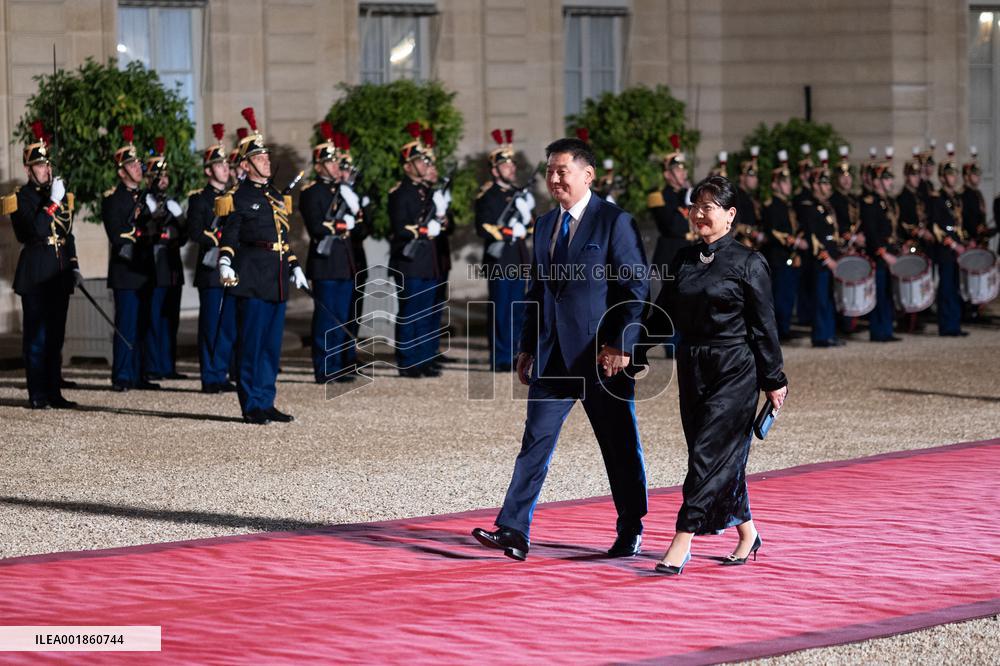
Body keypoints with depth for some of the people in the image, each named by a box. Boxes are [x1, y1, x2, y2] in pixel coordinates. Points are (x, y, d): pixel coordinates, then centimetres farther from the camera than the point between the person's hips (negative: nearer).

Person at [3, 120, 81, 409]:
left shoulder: (61, 195, 14)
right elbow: (34, 231, -20)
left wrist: (74, 267, 13)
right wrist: (52, 203, -23)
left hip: (59, 276, 6)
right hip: (35, 276, -6)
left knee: (55, 336, 9)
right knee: (36, 336, -3)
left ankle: (54, 392, 14)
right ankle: (37, 395, -1)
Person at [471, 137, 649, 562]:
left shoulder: (614, 222, -7)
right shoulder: (545, 225, 13)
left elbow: (636, 288, -9)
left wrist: (620, 344, -16)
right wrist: (528, 347, 14)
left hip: (602, 355, -6)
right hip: (554, 355, 6)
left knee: (620, 446, 5)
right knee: (536, 439, -2)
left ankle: (631, 533, 18)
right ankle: (514, 531, -5)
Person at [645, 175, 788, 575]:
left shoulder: (748, 263, -7)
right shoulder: (683, 259, 9)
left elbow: (764, 327, -5)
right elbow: (662, 316, 13)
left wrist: (774, 381, -3)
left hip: (734, 372, -6)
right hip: (692, 369, 6)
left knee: (708, 453, -11)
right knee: (722, 458, 11)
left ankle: (682, 543, -14)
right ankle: (746, 532, 26)